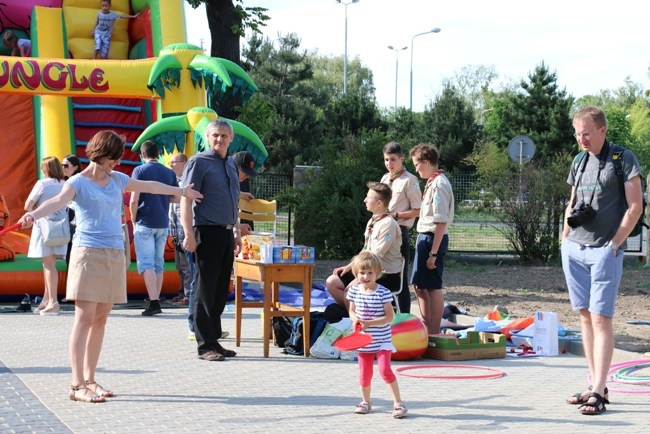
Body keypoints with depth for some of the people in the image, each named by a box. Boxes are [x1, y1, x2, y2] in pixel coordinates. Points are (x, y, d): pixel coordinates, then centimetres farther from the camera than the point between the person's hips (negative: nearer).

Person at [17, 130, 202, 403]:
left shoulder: (117, 179, 15)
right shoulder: (78, 182, -5)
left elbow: (149, 186, 30)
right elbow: (59, 200, -25)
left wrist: (181, 191, 44)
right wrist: (34, 214, -46)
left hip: (114, 255, 7)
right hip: (89, 254, -7)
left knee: (101, 319, 7)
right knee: (85, 317, -11)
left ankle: (89, 379, 13)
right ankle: (77, 385, -12)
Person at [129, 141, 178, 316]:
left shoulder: (139, 170, -7)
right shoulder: (170, 173, 6)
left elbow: (134, 200, -13)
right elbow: (176, 198, 11)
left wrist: (133, 219, 0)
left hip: (145, 223, -5)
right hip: (163, 223, 5)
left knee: (146, 263, -5)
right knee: (158, 263, 12)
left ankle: (153, 302, -16)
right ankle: (156, 302, 15)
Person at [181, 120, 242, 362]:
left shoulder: (231, 164, 17)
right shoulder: (199, 162, -5)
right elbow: (186, 199, -11)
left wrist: (236, 233, 22)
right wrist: (189, 234, -19)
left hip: (226, 233, 7)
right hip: (208, 233, -7)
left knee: (221, 291, 11)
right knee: (205, 291, -3)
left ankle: (214, 340, 19)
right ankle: (205, 346, 2)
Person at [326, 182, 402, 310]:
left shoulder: (388, 224, -18)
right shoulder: (372, 222, 10)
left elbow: (376, 256, -20)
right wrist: (349, 266, 5)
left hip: (387, 275, -9)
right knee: (332, 282, 1)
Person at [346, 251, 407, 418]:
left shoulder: (383, 292, -13)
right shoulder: (354, 290, 0)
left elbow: (390, 316, -14)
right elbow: (352, 311, 11)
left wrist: (370, 323, -24)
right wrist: (355, 319, -12)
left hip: (382, 340, -4)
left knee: (385, 370, -15)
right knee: (364, 373, 11)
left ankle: (398, 403, -6)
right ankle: (365, 402, 32)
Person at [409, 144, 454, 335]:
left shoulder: (439, 184, -17)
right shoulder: (432, 183, 11)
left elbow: (441, 222, -21)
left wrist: (433, 252, -22)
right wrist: (421, 242, 13)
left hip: (433, 238, -10)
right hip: (424, 237, 10)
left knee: (433, 287, -2)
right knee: (419, 285, 18)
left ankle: (434, 333, 6)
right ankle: (427, 328, 30)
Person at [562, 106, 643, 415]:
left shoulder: (623, 159, -4)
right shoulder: (578, 161, 14)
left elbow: (635, 206, -8)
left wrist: (615, 244, -13)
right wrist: (565, 238, 8)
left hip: (605, 250, -6)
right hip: (574, 248, 6)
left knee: (600, 318, -10)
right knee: (585, 316, 8)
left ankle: (599, 393, -10)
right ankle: (595, 385, 16)